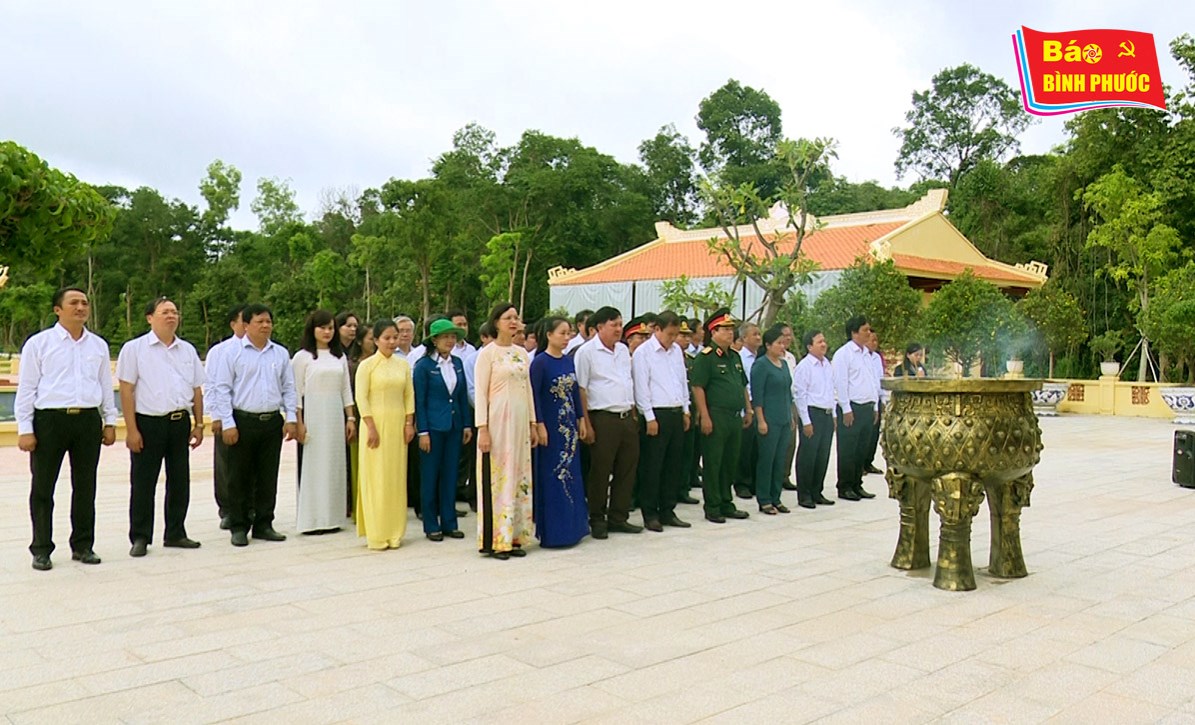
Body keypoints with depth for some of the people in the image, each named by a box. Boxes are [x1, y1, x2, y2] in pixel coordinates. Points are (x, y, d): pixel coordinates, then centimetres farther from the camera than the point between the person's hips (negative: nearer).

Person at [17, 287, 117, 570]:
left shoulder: (98, 345, 11)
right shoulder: (38, 343, 0)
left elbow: (106, 386, 15)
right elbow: (26, 388, -1)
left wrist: (110, 421, 12)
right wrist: (25, 429, -5)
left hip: (88, 420, 3)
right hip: (49, 420, -3)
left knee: (85, 486, 9)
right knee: (42, 488, 4)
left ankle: (83, 545, 21)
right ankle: (41, 550, 15)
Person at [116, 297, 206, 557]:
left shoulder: (188, 350, 12)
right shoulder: (134, 348, -2)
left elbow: (197, 390, 15)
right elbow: (126, 390, -6)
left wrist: (198, 424, 10)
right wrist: (131, 429, -11)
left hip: (180, 422, 4)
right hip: (148, 423, -4)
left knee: (179, 481, 10)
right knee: (143, 484, 2)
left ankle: (175, 533, 22)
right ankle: (140, 538, 13)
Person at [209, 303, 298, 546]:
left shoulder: (281, 354, 10)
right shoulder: (234, 352, -1)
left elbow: (288, 388, 13)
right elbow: (222, 389, -3)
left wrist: (291, 418, 4)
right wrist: (227, 423, -9)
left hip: (273, 422, 3)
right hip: (243, 421, -3)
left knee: (268, 478, 9)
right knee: (239, 478, 3)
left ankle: (264, 525, 19)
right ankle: (239, 527, 13)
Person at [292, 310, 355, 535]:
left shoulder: (340, 356, 13)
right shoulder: (302, 356, -1)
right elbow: (296, 392, -4)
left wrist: (351, 418, 8)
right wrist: (299, 423, -10)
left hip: (335, 417, 4)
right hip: (312, 417, -4)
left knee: (335, 465, 6)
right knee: (312, 465, -2)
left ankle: (332, 517, 14)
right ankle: (311, 520, 4)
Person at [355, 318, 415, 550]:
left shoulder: (403, 364, 10)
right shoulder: (367, 365, -3)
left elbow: (409, 395, 10)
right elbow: (361, 397, -7)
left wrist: (409, 423, 2)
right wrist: (371, 427, -13)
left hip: (398, 425, 4)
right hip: (376, 423, -4)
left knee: (397, 478, 6)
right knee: (376, 478, -2)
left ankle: (394, 533, 14)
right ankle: (376, 534, 5)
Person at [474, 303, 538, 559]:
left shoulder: (522, 353, 13)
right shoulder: (488, 353, -5)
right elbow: (481, 392, -9)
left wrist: (533, 424, 13)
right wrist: (482, 428, -15)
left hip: (520, 421, 6)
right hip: (498, 421, -6)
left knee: (519, 477, 8)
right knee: (497, 477, -3)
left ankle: (514, 535, 16)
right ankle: (496, 539, 4)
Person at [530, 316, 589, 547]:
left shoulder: (568, 360, 9)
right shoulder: (540, 362, -10)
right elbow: (534, 395, -13)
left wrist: (581, 420, 11)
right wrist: (539, 426, -16)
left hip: (569, 425, 7)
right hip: (550, 425, -7)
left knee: (571, 474, 11)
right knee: (551, 477, 0)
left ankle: (570, 527, 21)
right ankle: (552, 531, 9)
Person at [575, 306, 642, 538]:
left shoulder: (623, 350, 15)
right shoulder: (586, 352, -6)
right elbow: (580, 390, -9)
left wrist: (634, 414, 15)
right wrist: (587, 424, -14)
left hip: (627, 417, 7)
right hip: (603, 419, -7)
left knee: (627, 469, 10)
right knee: (600, 471, 0)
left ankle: (618, 518, 21)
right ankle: (597, 520, 13)